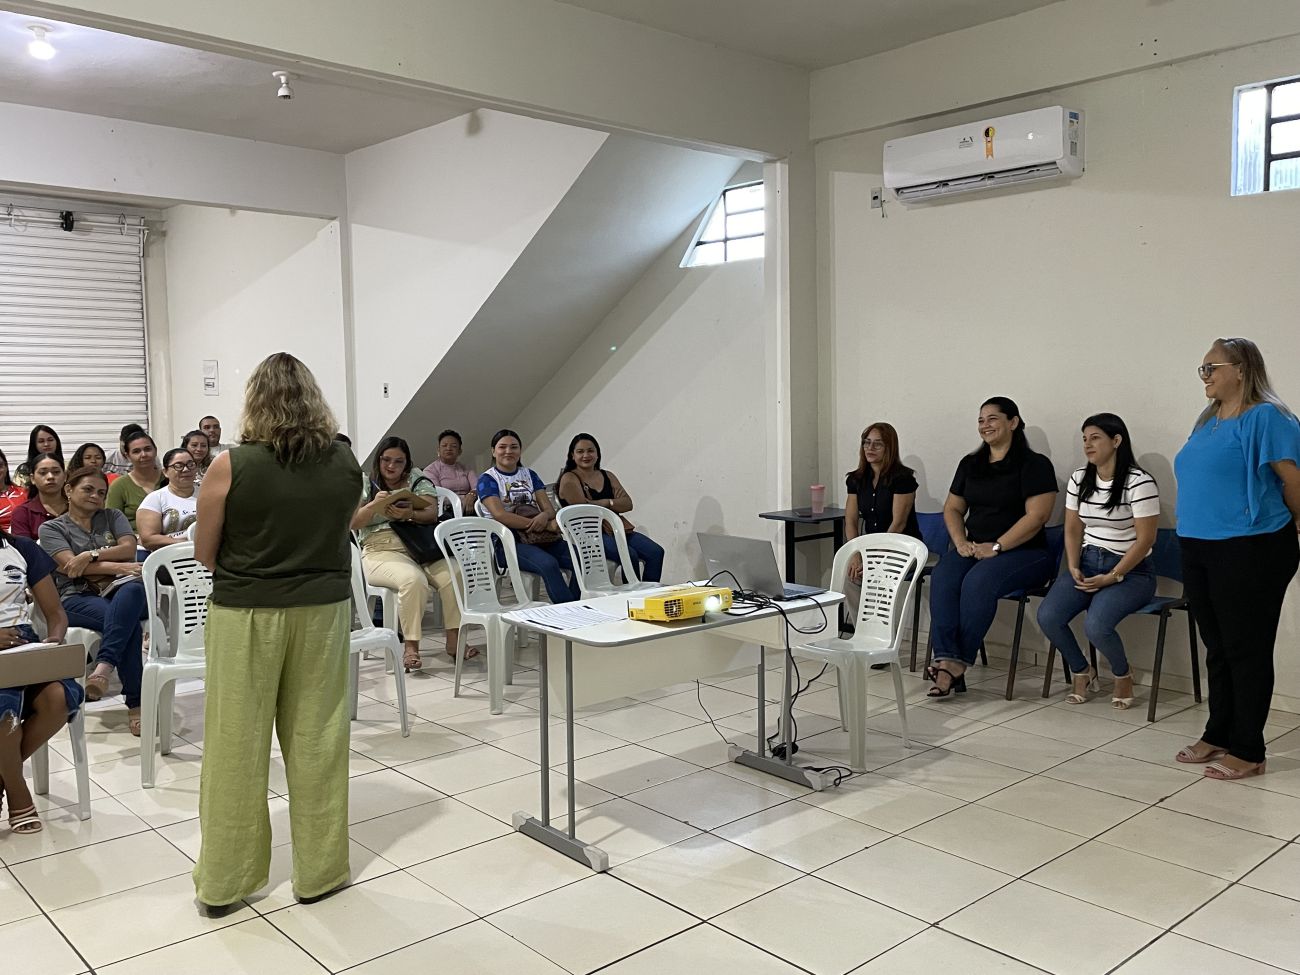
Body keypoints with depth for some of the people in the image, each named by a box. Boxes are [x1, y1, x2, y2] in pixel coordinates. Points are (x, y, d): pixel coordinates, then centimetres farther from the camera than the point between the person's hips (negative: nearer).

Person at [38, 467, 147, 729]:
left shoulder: (113, 516, 23)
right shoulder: (52, 528, 13)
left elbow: (129, 548, 6)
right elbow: (70, 566, -4)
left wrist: (92, 554, -10)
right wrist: (119, 566, -16)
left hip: (119, 591, 2)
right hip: (77, 598, -2)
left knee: (134, 589, -40)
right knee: (129, 622, -36)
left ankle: (103, 667, -49)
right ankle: (135, 704, -37)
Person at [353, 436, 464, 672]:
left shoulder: (418, 481, 15)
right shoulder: (365, 484, 13)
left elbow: (432, 515, 1)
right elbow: (352, 523, 3)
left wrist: (410, 515, -21)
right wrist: (374, 505, -16)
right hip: (381, 550, -2)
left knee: (453, 574, -27)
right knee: (413, 579, -35)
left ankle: (454, 640, -18)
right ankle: (411, 646, -27)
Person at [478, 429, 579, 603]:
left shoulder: (529, 474, 20)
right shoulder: (487, 479, 4)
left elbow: (548, 507, 10)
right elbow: (500, 515, -11)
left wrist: (544, 516, -18)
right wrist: (541, 525, -19)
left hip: (540, 539, 5)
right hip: (506, 542, -5)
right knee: (548, 564, -34)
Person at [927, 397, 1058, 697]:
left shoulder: (1034, 465, -3)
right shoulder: (970, 464, 17)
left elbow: (1037, 515, -13)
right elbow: (952, 508, 18)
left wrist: (996, 547, -18)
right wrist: (961, 542, -1)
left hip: (1023, 552, -5)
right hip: (973, 548, 5)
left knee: (978, 582, -34)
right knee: (941, 580, -26)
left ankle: (958, 662, -24)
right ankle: (947, 663, -34)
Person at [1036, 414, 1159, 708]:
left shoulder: (1139, 482, -14)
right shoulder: (1079, 479, 7)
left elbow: (1145, 539, -14)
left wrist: (1112, 577, -17)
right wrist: (1073, 568, -4)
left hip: (1130, 570, -6)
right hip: (1087, 564, 6)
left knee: (1095, 626, -30)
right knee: (1047, 616, -18)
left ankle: (1123, 674, 5)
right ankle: (1082, 671, 10)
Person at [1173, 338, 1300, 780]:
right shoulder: (1207, 422, 14)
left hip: (1249, 551, -8)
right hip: (1198, 549, 8)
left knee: (1246, 652, 1)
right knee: (1217, 648, 16)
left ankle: (1247, 751, 10)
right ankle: (1218, 736, 27)